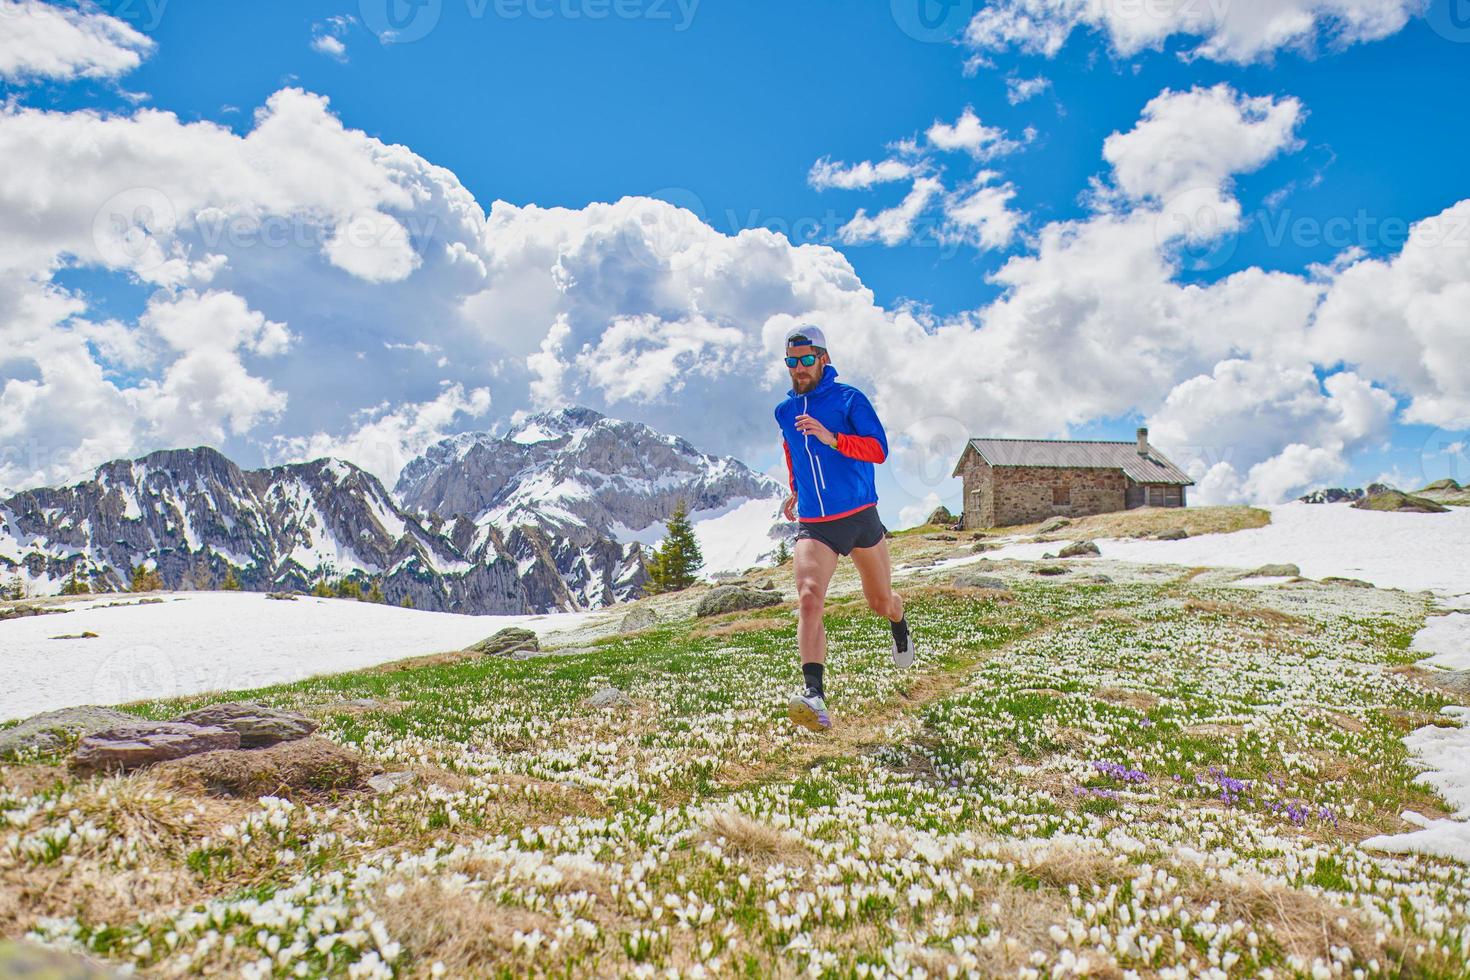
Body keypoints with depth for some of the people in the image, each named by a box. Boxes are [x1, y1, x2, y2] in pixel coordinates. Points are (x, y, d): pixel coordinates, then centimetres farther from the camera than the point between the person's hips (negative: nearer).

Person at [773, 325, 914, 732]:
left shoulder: (849, 399, -4)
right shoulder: (784, 412, 10)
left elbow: (879, 449, -17)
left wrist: (831, 438, -29)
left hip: (860, 517, -2)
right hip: (814, 525, 2)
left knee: (881, 602, 14)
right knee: (809, 599, -23)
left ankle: (900, 626, 52)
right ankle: (814, 695, -32)